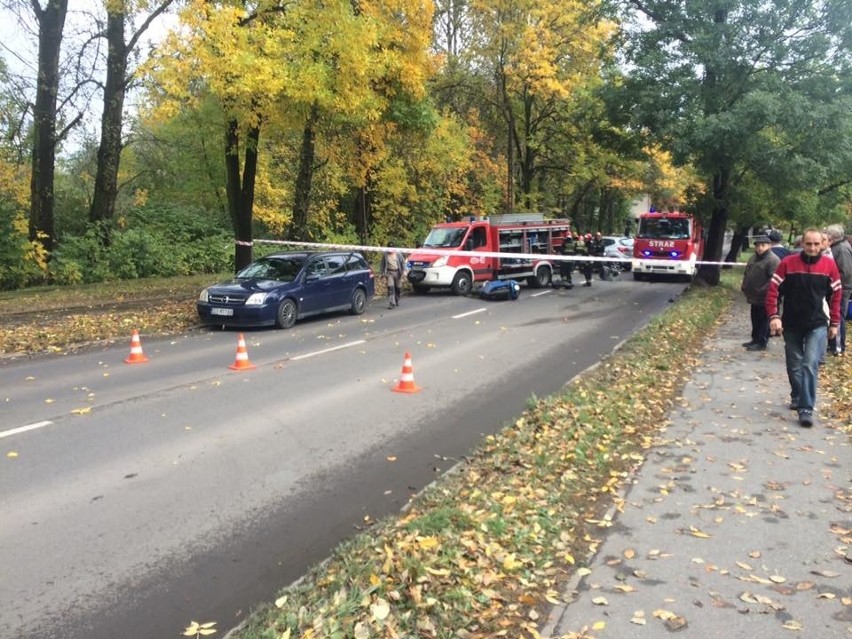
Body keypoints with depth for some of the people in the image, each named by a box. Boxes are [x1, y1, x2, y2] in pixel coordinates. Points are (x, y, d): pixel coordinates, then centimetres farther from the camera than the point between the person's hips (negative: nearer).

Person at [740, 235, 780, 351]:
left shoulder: (773, 260, -16)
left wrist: (762, 291, -23)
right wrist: (744, 287, 11)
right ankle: (755, 339, 29)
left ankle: (761, 343, 4)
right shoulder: (753, 258, 13)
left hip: (765, 299, -9)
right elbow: (746, 274, 23)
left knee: (764, 320, -1)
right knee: (755, 320, 18)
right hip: (754, 297, 9)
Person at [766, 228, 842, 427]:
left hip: (817, 325, -1)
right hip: (791, 325, 1)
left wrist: (834, 323, 7)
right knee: (794, 366, 12)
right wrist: (774, 316, -14)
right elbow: (773, 290, -5)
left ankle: (806, 409, -10)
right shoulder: (788, 263, -6)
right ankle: (797, 397, 34)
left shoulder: (829, 265, -3)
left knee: (810, 365, -12)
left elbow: (835, 295, 6)